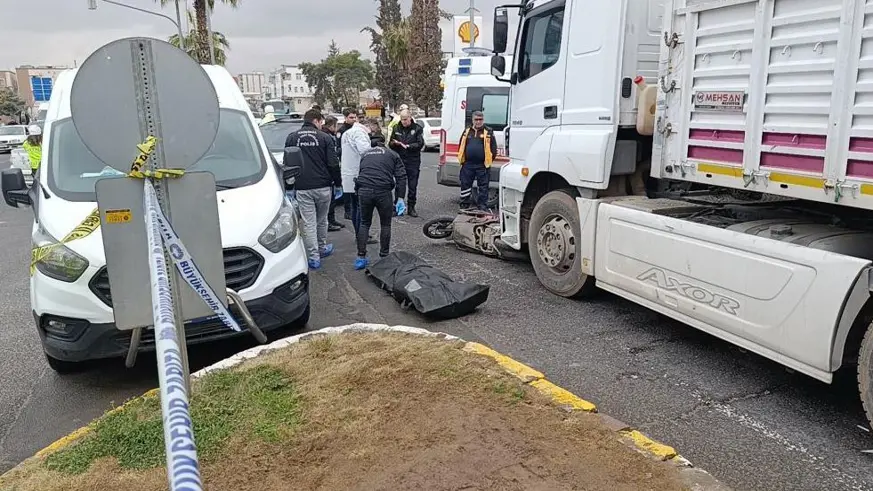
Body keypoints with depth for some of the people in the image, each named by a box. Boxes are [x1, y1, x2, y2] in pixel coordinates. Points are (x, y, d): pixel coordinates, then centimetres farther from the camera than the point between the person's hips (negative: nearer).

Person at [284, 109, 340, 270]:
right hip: (323, 186, 0)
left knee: (308, 223, 3)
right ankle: (322, 249, 34)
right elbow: (333, 164, -7)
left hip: (302, 188, 0)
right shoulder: (325, 138, -4)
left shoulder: (291, 138, 4)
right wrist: (338, 183, 4)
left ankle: (313, 257, 3)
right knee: (322, 220, 18)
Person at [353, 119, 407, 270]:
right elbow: (401, 176, 4)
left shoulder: (365, 154, 25)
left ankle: (360, 258, 14)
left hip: (364, 191, 2)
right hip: (383, 192, -2)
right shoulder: (392, 154, 16)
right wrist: (400, 198, 2)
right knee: (385, 224, 16)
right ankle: (384, 257, 19)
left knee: (364, 223, 18)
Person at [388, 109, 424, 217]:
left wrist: (407, 146, -19)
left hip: (413, 162, -2)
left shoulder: (417, 129, 2)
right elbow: (390, 144, 13)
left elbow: (420, 144, -7)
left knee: (412, 186, 3)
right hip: (400, 160, 2)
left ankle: (411, 208, 12)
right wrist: (394, 143, -10)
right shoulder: (396, 129, 11)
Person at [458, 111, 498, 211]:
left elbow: (493, 148, 0)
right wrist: (462, 159, 8)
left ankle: (483, 207, 9)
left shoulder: (488, 132, 3)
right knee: (465, 184, 6)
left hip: (482, 165, -3)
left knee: (483, 187, 2)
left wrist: (489, 161, -5)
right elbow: (461, 146, 17)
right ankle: (464, 205, 16)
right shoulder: (467, 131, 13)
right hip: (468, 165, 3)